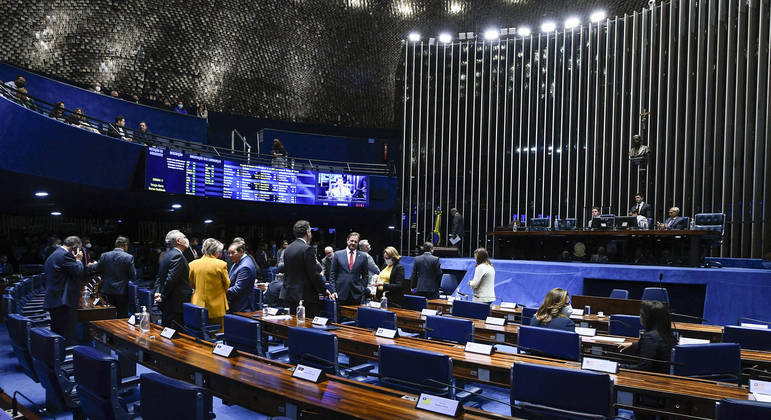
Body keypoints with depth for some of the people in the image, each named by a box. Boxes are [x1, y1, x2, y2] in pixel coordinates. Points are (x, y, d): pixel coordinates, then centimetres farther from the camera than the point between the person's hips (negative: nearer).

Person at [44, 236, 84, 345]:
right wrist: (78, 260, -2)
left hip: (53, 301, 10)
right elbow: (80, 273, -17)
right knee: (68, 338, -9)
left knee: (57, 336, 16)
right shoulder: (65, 255, -14)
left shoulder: (53, 255, 19)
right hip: (64, 303, -10)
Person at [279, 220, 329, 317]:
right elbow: (313, 274, -16)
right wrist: (324, 290, -4)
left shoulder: (288, 248, 10)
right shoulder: (307, 249, -14)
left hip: (289, 294, 8)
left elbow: (282, 268, 15)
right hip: (305, 296, -8)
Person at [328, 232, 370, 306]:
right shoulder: (338, 254, 5)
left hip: (356, 294, 1)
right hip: (341, 294, -1)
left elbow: (365, 275, 12)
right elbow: (332, 274, 5)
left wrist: (363, 289, 2)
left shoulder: (363, 256, 7)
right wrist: (333, 291, -3)